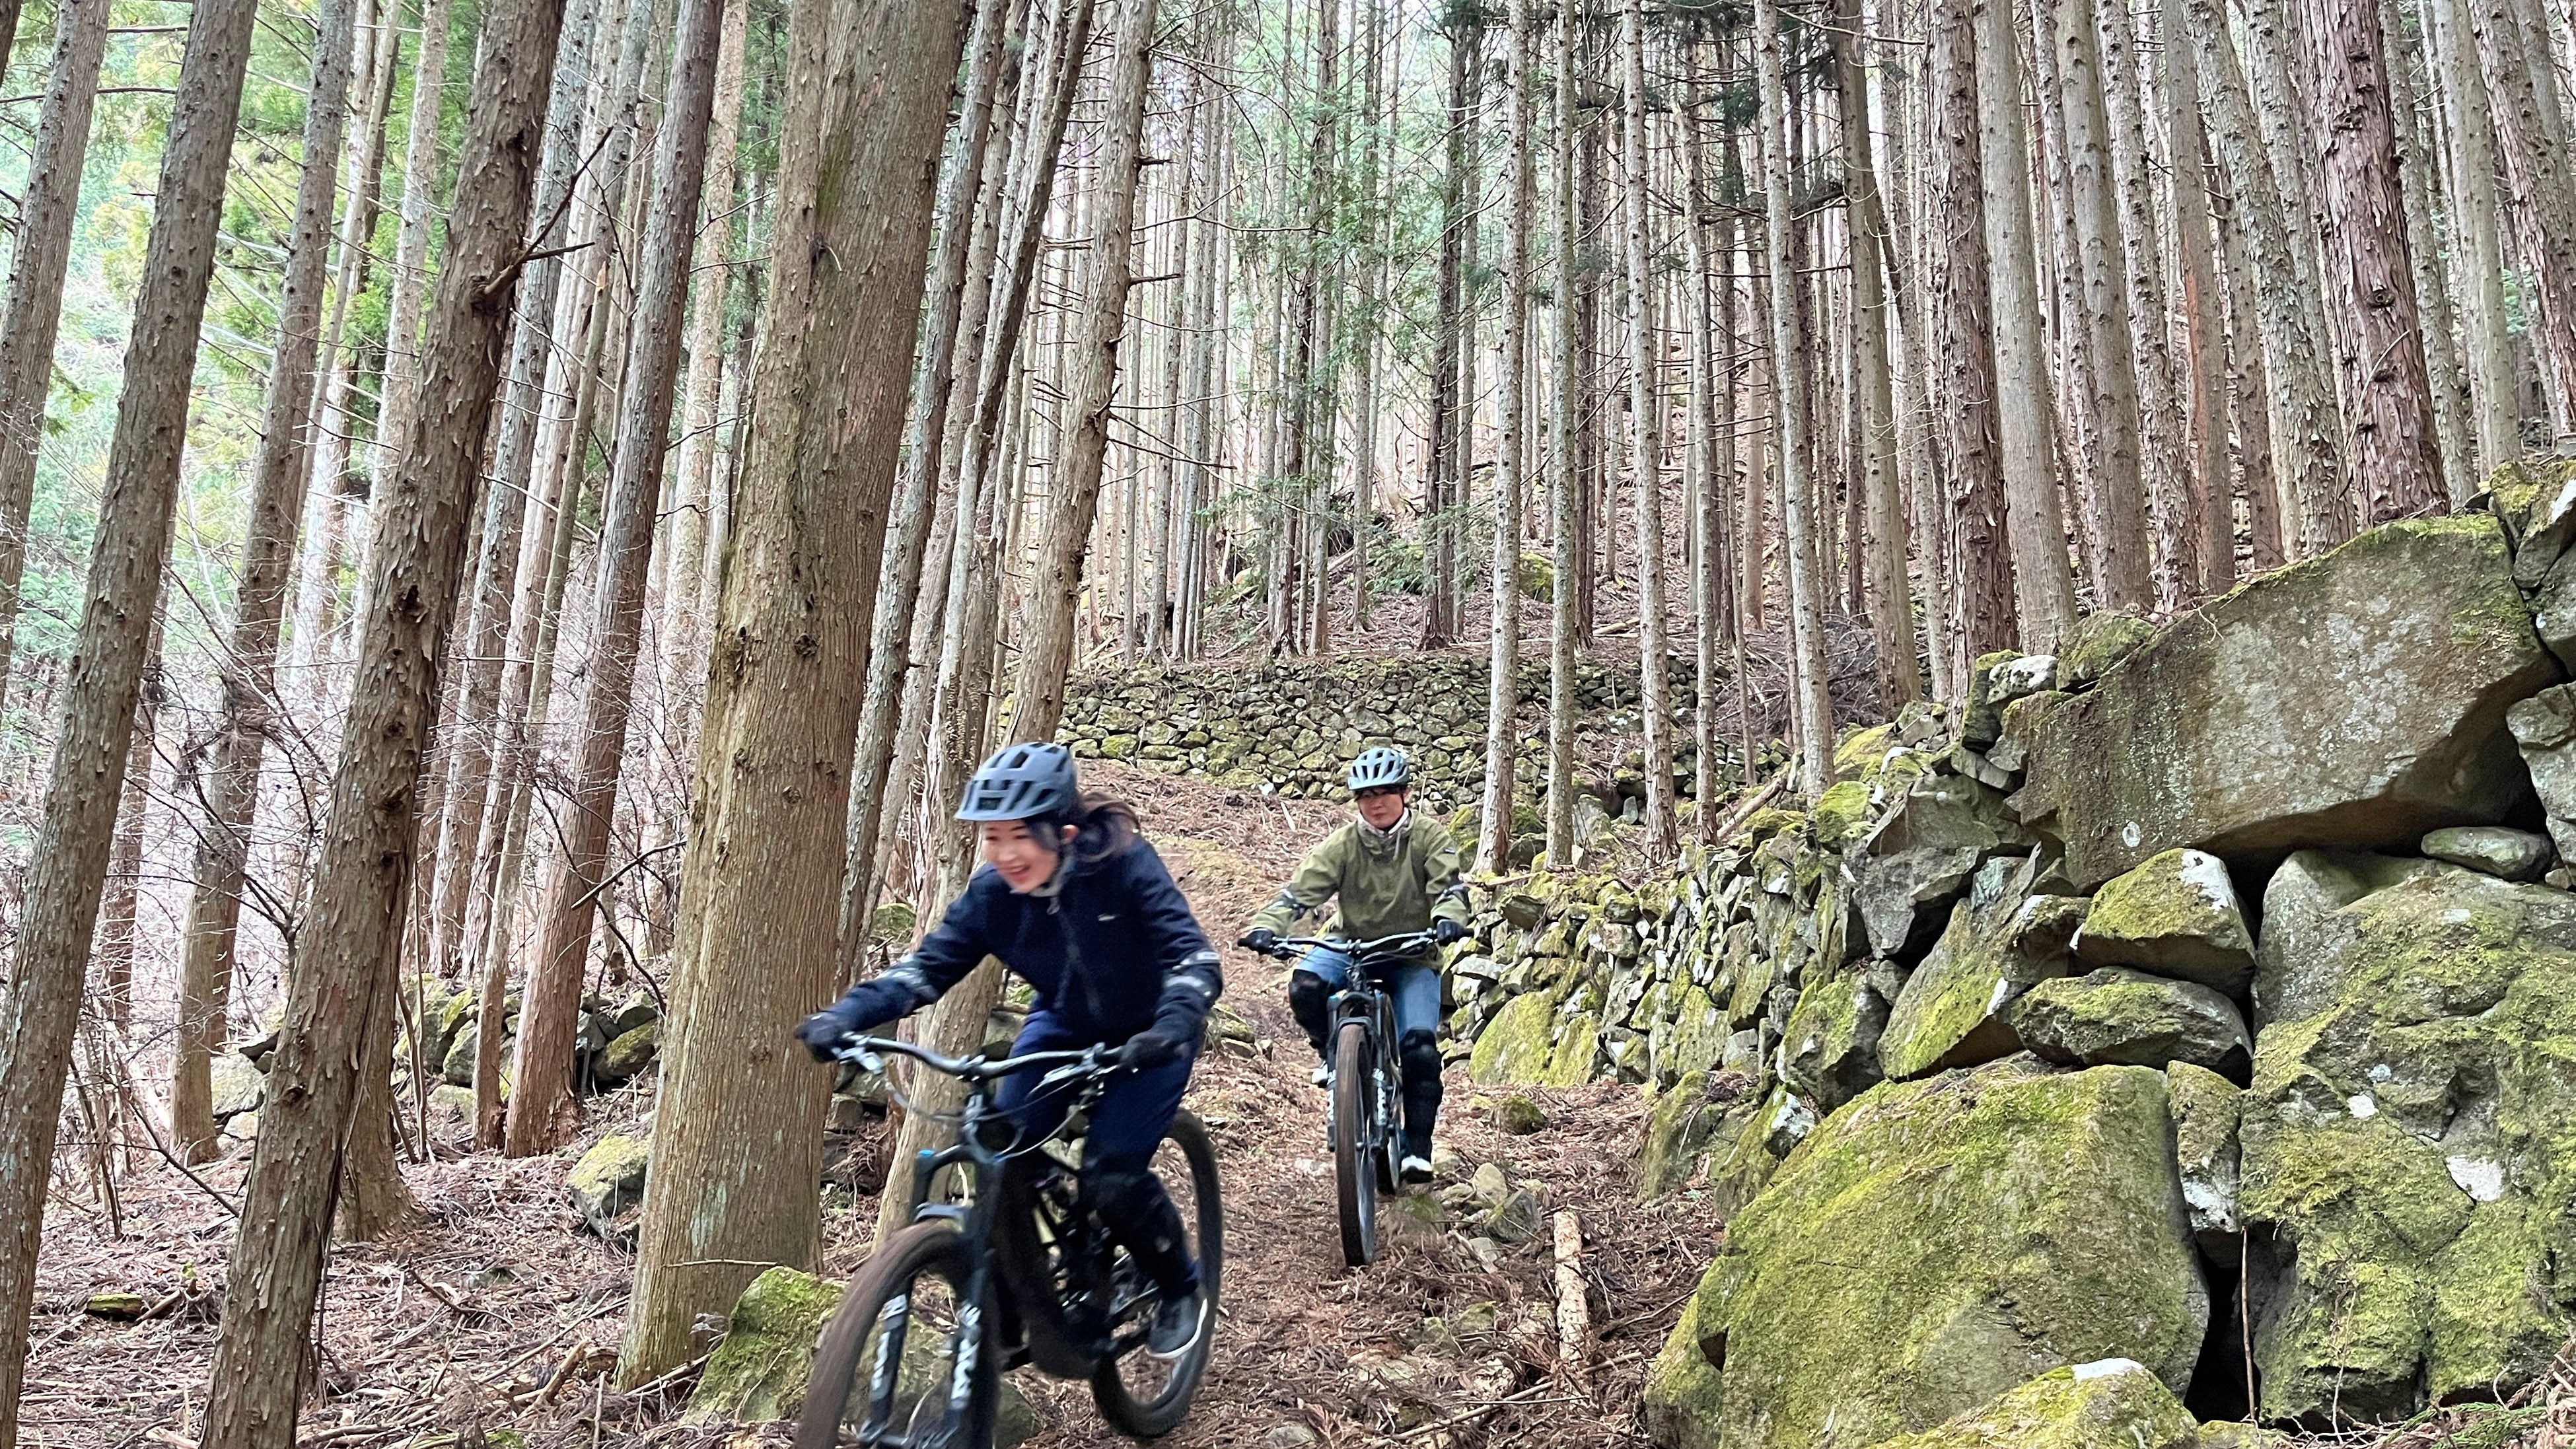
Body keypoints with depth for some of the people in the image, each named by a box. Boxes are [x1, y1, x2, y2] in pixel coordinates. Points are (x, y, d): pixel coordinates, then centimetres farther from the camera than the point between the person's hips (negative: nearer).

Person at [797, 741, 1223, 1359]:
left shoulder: (1124, 865, -30)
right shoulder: (992, 893, -19)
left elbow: (1192, 956, -36)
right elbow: (927, 966, -21)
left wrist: (1172, 1027, -55)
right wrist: (844, 1018, -36)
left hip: (1145, 1035, -4)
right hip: (1063, 1025, 4)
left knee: (1110, 1175, -18)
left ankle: (1181, 1290, 11)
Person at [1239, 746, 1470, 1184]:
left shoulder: (1430, 838, -8)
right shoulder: (1343, 845, -8)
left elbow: (1449, 886, -19)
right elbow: (1299, 891, -15)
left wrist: (1447, 920, -42)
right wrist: (1265, 927, -33)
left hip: (1412, 956, -1)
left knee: (1420, 1048, -20)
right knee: (1305, 985, -30)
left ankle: (1418, 1146, -5)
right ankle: (1332, 1055, 0)